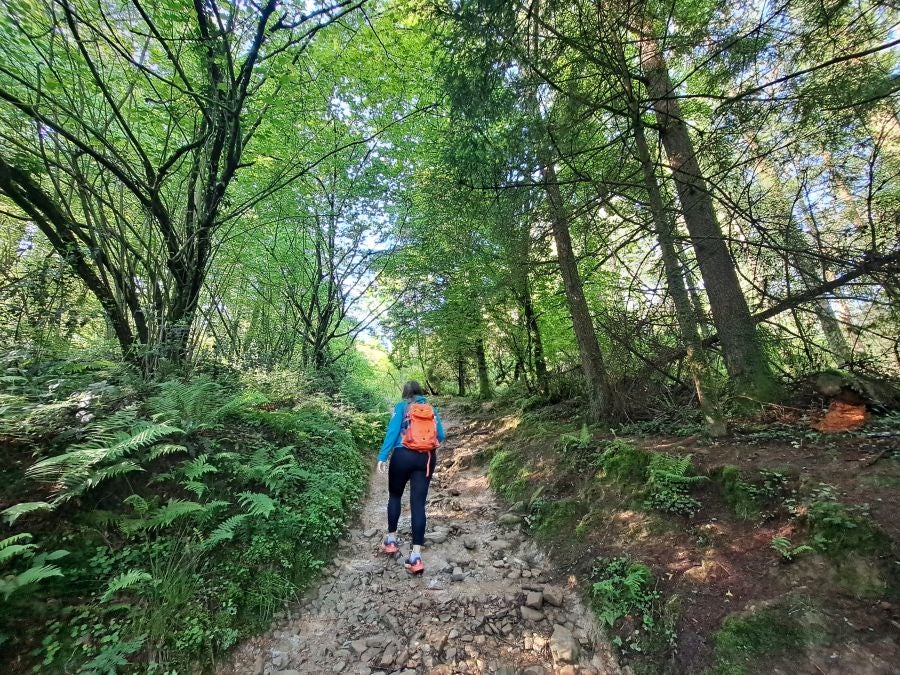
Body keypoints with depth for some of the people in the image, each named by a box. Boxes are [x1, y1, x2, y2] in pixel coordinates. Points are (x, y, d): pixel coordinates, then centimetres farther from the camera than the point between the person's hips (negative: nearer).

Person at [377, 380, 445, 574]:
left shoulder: (401, 406, 4)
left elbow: (392, 431, -7)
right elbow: (440, 437, 10)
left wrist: (382, 456, -8)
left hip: (403, 456, -2)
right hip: (427, 458, 2)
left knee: (395, 496, 21)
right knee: (418, 503, 3)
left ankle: (391, 540, 28)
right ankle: (416, 556, 0)